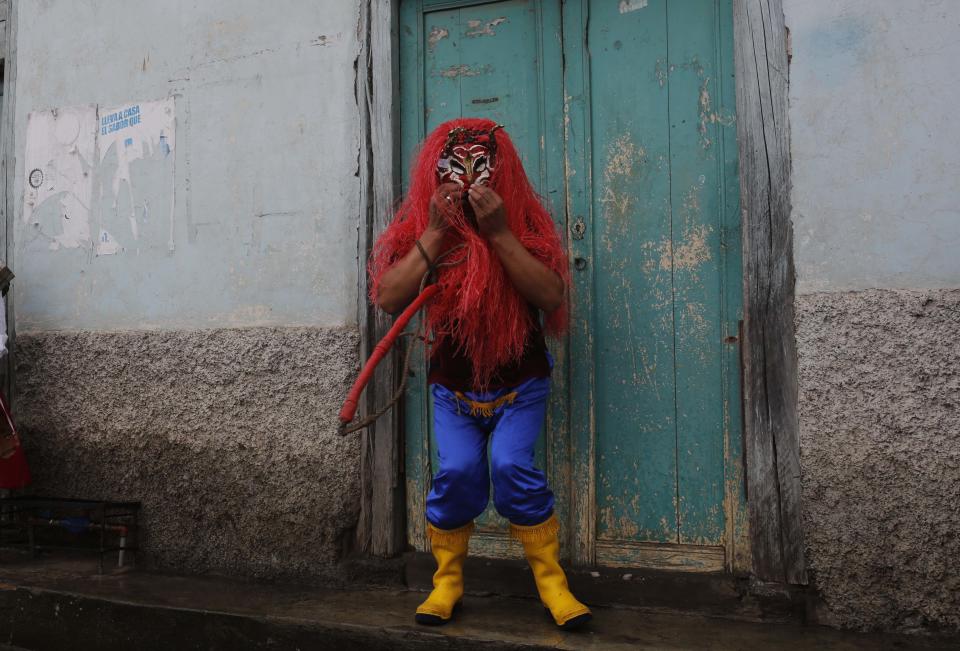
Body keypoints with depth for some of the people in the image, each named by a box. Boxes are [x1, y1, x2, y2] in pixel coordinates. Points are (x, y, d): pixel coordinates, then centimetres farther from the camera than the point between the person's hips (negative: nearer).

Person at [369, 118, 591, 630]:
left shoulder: (525, 221, -7)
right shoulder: (419, 225, -3)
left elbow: (551, 296, -20)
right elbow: (389, 299, -16)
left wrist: (499, 234, -26)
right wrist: (435, 233, -21)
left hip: (519, 384, -1)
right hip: (452, 387, 1)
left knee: (511, 466, -20)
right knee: (456, 471, -18)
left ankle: (551, 580, -1)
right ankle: (447, 580, 5)